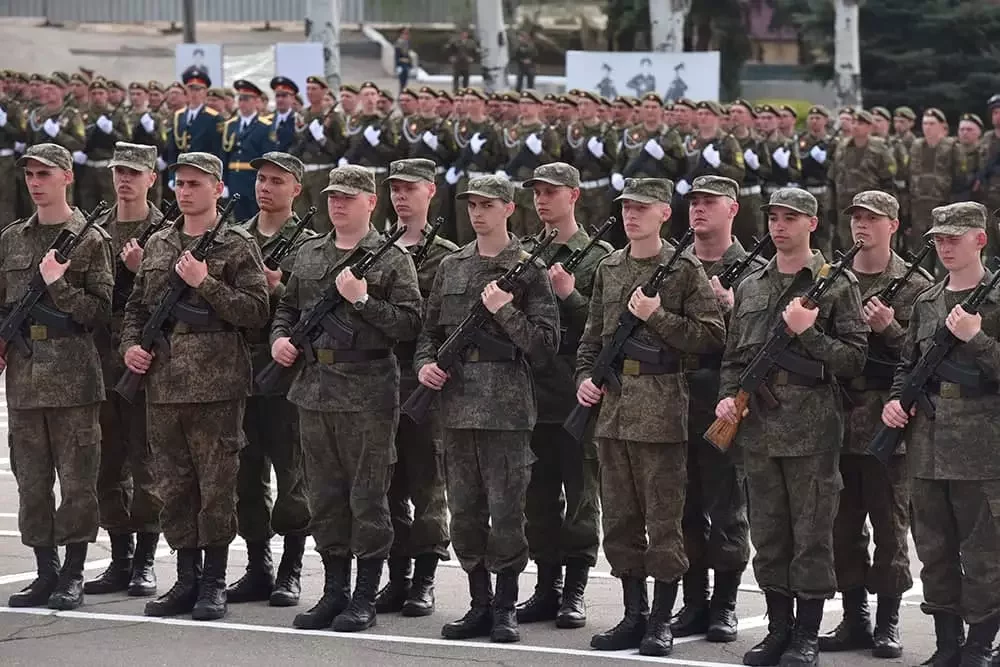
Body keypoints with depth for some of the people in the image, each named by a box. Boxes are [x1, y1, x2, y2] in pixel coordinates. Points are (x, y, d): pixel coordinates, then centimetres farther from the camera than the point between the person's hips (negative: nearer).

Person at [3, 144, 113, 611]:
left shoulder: (90, 239, 0)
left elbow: (100, 310, -5)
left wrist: (58, 285, -16)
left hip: (74, 375, -5)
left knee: (77, 480, -1)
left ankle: (73, 576, 6)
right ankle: (46, 573, 15)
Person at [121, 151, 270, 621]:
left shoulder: (238, 247, 0)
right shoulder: (157, 245, 16)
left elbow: (255, 311, -9)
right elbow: (136, 306, 22)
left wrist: (205, 283, -14)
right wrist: (130, 344, 5)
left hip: (216, 385, -5)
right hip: (162, 383, 5)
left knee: (216, 486, -2)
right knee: (173, 485, 8)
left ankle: (214, 584, 5)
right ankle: (186, 580, 16)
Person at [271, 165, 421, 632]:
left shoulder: (391, 259, -2)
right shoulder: (308, 256, 15)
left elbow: (410, 324, -9)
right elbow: (287, 307, 25)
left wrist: (362, 299, -17)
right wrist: (279, 338, 6)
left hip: (367, 394, -6)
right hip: (314, 388, 6)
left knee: (367, 497, -1)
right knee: (325, 496, 10)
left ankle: (365, 597, 5)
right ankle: (334, 590, 19)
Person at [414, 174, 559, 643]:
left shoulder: (527, 269, -1)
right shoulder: (451, 267, 14)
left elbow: (546, 342, -6)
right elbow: (430, 329, 19)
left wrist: (504, 310, -16)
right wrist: (425, 363, 0)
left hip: (506, 405, -5)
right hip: (457, 403, 5)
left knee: (505, 509, -3)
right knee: (464, 511, 8)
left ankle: (505, 607, 6)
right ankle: (480, 604, 17)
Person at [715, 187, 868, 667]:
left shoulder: (837, 284, 0)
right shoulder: (750, 288, 14)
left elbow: (854, 359, -5)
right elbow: (734, 355, 18)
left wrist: (808, 333, -15)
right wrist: (727, 396, 1)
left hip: (812, 428, -5)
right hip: (758, 427, 5)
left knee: (812, 536, 0)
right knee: (768, 534, 9)